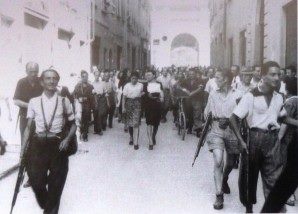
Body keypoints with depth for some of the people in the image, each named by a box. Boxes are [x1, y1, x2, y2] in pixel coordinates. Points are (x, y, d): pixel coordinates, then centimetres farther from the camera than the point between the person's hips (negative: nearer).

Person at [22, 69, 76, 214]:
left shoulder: (64, 101, 1)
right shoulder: (34, 102, 2)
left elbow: (73, 124, 8)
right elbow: (28, 127, 4)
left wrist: (67, 139, -10)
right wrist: (22, 150, 0)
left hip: (57, 144, 0)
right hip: (38, 145, 1)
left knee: (56, 182, 6)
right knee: (36, 180, 5)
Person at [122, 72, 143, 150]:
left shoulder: (141, 85, 3)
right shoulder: (127, 86, 3)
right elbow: (124, 97, 3)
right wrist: (123, 107, -1)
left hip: (137, 105, -2)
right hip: (129, 104, 2)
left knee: (136, 123, -9)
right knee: (129, 123, 10)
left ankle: (135, 142, -7)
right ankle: (131, 138, 31)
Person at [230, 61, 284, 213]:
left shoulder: (279, 98, 6)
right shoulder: (250, 96, -11)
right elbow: (233, 119, -11)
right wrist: (241, 141, -15)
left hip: (273, 139, 3)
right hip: (255, 137, -3)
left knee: (274, 177, -1)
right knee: (251, 173, 12)